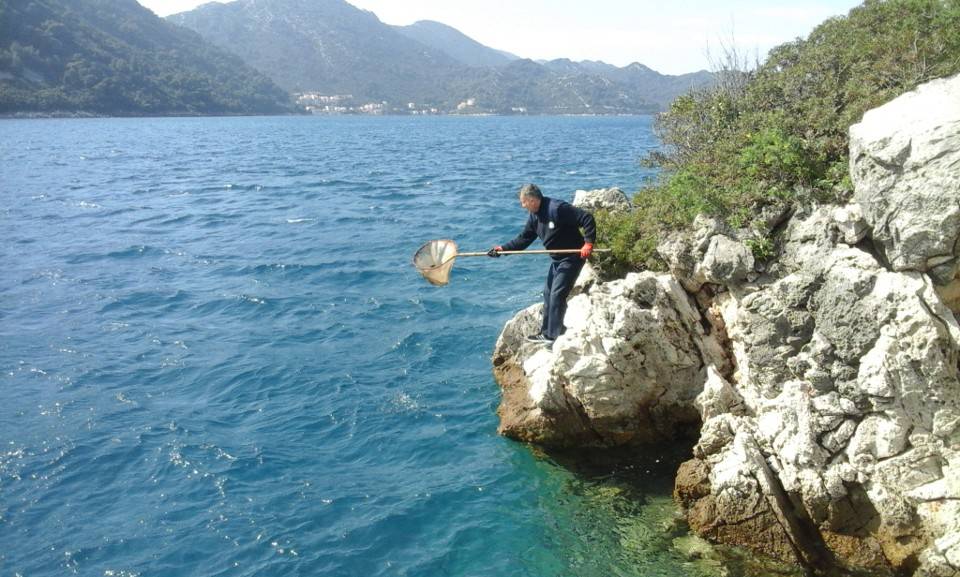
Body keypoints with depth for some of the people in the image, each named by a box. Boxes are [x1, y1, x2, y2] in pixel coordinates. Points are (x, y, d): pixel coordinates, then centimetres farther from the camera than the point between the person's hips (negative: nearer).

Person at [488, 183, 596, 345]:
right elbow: (524, 239, 10)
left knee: (557, 295, -10)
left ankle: (555, 336, -1)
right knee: (548, 294, 13)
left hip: (572, 258, -9)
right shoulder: (534, 216, 4)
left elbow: (587, 219, -26)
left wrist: (588, 243, -29)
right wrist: (503, 248, -1)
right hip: (557, 259, 9)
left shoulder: (558, 208, -24)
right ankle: (546, 333, 24)